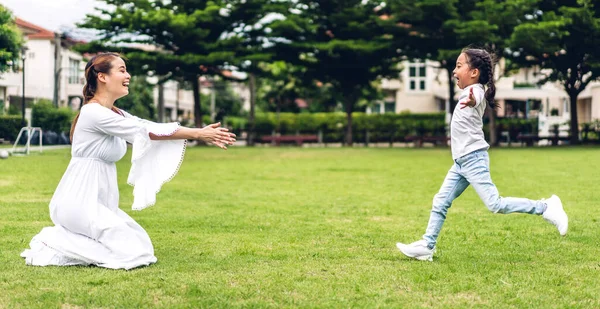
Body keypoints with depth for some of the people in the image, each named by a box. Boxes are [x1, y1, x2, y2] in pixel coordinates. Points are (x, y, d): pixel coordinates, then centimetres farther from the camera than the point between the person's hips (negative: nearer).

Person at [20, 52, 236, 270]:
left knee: (140, 247, 13)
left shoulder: (115, 114, 12)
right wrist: (198, 133, -13)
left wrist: (201, 134, -4)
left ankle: (62, 238, 14)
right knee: (134, 253, -11)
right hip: (80, 202, -9)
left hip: (98, 202, 9)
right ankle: (56, 247, -1)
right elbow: (147, 131, -16)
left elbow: (153, 130, 5)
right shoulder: (94, 113, -17)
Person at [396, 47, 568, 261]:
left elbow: (476, 100, -41)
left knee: (496, 205, -13)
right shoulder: (470, 93, 17)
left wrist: (471, 101, -64)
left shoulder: (475, 91, -14)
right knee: (440, 202, 8)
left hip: (473, 159, -10)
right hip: (461, 162, 10)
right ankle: (427, 246, 11)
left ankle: (545, 207, -5)